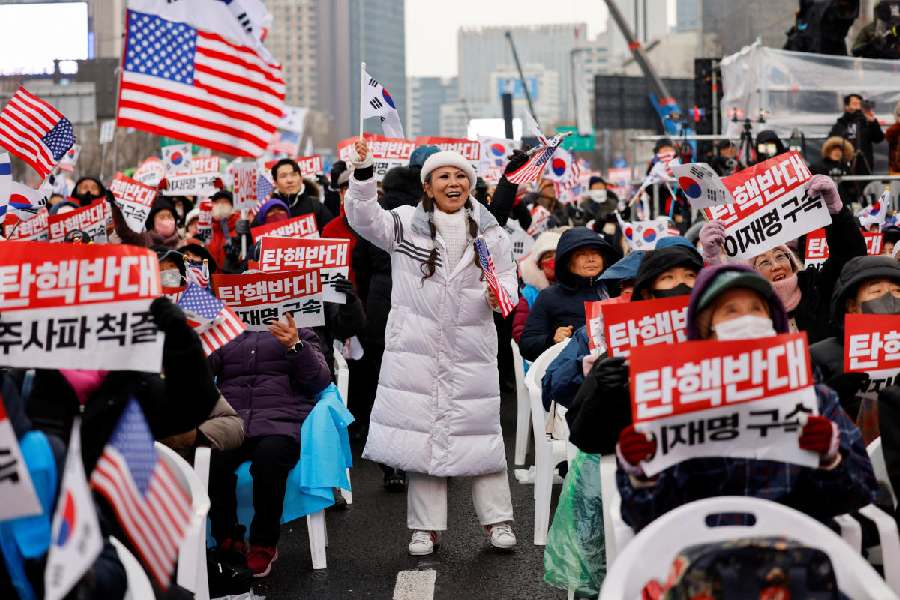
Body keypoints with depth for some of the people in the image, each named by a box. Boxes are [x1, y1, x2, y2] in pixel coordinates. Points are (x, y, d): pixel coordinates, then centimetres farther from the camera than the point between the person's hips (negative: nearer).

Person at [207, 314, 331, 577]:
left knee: (269, 459, -37)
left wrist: (295, 347, -8)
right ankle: (228, 542, -13)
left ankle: (263, 544, -16)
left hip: (281, 420, -2)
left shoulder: (300, 335, 22)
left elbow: (320, 381, 7)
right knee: (211, 459, -32)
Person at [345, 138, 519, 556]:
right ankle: (427, 526, 13)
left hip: (472, 348, 1)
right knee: (420, 431, 3)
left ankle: (497, 520, 18)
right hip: (417, 348, -1)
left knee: (480, 430, 5)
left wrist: (499, 294, -14)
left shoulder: (490, 232, 7)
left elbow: (508, 279, 9)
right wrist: (363, 172, -23)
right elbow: (364, 218, -10)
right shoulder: (405, 223, 2)